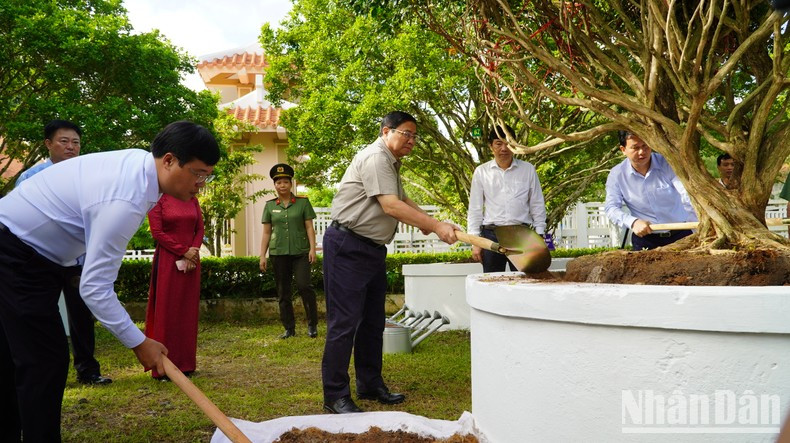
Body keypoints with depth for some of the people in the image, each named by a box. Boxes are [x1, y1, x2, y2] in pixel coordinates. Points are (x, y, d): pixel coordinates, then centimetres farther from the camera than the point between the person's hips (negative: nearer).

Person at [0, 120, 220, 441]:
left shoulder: (140, 160, -4)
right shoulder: (126, 201, -32)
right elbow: (94, 288, -31)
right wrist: (138, 343, -24)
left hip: (27, 252, 10)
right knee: (45, 360, -11)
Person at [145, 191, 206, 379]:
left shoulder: (192, 200, 11)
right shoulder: (159, 199, -3)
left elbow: (200, 229, 9)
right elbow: (157, 232, -9)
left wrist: (193, 254, -6)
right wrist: (183, 251, -11)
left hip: (191, 263, 5)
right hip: (167, 261, -4)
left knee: (187, 311, 6)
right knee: (166, 311, -2)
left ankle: (185, 364, 13)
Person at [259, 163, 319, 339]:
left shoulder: (303, 202, 3)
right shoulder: (270, 206, 8)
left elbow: (309, 227, 2)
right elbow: (266, 232, 9)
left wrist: (312, 248, -8)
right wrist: (262, 256, 5)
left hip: (300, 252, -3)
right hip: (278, 253, 3)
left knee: (303, 286, -16)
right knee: (283, 293, 6)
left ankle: (312, 324, 0)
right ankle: (289, 328, 16)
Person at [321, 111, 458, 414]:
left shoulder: (391, 163, 17)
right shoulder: (375, 158, -17)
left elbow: (401, 199, 28)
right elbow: (391, 206, -25)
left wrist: (424, 219, 10)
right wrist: (436, 226, -27)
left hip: (373, 248, 11)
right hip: (347, 247, -11)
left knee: (373, 321, 14)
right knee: (345, 322, -8)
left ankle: (370, 385, 25)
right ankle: (335, 396, -2)